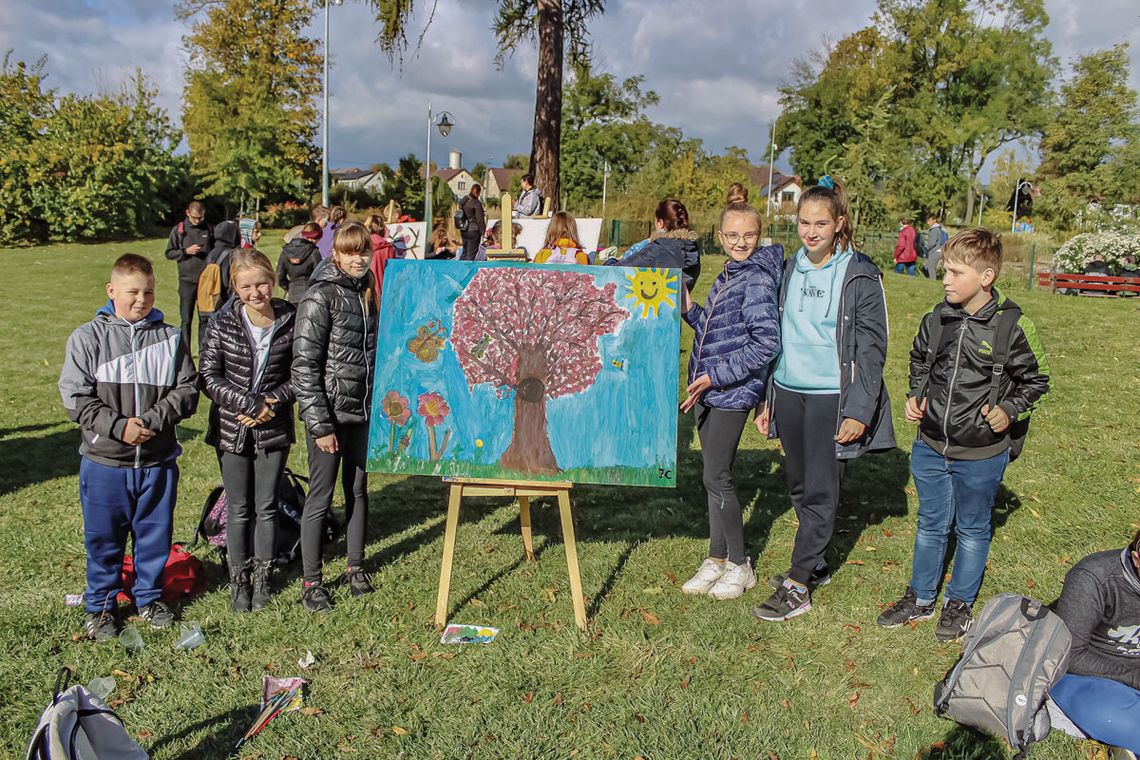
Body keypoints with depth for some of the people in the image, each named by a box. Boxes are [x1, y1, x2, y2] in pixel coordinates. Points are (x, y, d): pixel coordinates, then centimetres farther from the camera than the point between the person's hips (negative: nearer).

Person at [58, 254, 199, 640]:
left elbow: (187, 390, -1)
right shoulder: (88, 337, -3)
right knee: (103, 537, 10)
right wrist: (118, 426, -17)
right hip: (104, 462, -1)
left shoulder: (170, 337, 2)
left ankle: (149, 597, 33)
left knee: (155, 533, 13)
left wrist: (153, 420, -15)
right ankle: (100, 605, 28)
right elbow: (75, 397, -7)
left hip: (158, 461, 2)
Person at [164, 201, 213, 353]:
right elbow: (169, 253, 4)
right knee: (186, 320, 0)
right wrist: (186, 251, -13)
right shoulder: (178, 230, 1)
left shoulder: (209, 230, 7)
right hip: (187, 281, -2)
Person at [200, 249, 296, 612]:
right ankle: (239, 579, 25)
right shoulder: (223, 323, -8)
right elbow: (209, 377, -9)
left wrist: (273, 401, -15)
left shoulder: (290, 320, -7)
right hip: (232, 429, 0)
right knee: (239, 509, 10)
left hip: (273, 430, 0)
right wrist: (249, 403, -17)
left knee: (267, 507, 10)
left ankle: (262, 577, 26)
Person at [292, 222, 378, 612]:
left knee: (358, 489, 16)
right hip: (331, 412, -7)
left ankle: (356, 566, 30)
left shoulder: (366, 293, 10)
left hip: (364, 411, 7)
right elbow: (304, 365, -16)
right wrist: (320, 425, -18)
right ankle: (311, 582, 13)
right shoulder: (321, 297, -12)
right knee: (321, 495, 2)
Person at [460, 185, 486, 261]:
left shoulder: (463, 201, 5)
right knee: (471, 253, 2)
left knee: (465, 252, 18)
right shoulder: (477, 203, -16)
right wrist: (483, 232, -6)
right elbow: (480, 219, -14)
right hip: (473, 230, -7)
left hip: (463, 231, 7)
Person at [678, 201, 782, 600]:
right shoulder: (727, 277, 14)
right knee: (714, 477, 13)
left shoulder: (757, 279, -13)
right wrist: (690, 310, 5)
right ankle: (717, 559, 24)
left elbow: (765, 344, -20)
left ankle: (739, 565, 12)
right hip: (709, 391, 9)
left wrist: (715, 376, -22)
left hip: (732, 393, -9)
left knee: (717, 478, -4)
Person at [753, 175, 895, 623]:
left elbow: (871, 347, -8)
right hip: (788, 392, 6)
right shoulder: (791, 269, 9)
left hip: (831, 397, -6)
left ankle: (797, 588, 4)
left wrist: (859, 410, -14)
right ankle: (815, 565, 30)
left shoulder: (860, 276, -8)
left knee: (820, 493, -2)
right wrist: (767, 399, 15)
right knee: (799, 486, 14)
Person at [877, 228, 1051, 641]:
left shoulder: (1013, 326, -14)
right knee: (930, 525, 18)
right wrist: (915, 396, 2)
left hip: (980, 454, -3)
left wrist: (1009, 410, -15)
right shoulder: (936, 318, -2)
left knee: (972, 529, 15)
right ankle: (920, 598, 34)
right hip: (930, 447, 4)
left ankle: (960, 603, 33)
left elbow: (1035, 379, -1)